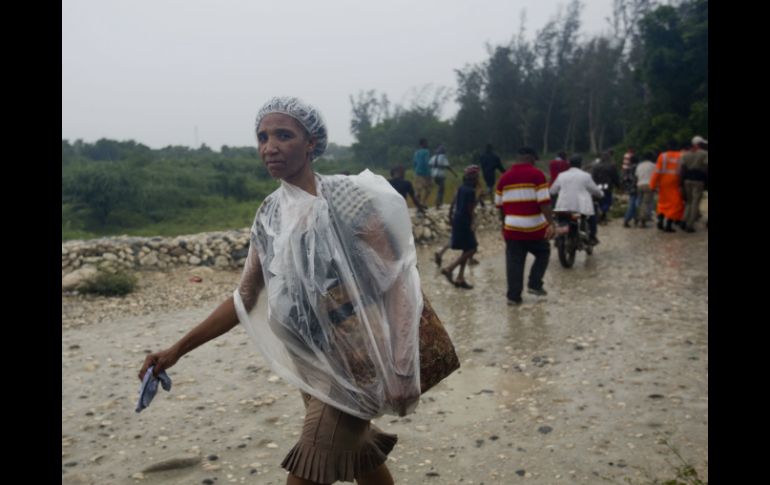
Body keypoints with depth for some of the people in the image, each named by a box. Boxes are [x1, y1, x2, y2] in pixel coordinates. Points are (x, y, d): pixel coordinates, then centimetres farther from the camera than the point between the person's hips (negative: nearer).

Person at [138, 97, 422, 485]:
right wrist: (177, 351, 7)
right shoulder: (268, 215, 3)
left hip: (352, 363, -6)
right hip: (310, 365, 6)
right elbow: (245, 299, 9)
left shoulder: (348, 199, -16)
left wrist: (402, 370, -21)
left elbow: (398, 281, -17)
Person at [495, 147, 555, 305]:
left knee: (514, 262, 7)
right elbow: (544, 201, -15)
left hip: (512, 227, 3)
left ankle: (513, 296, 8)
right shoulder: (536, 174, -7)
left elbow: (499, 204, 14)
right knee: (543, 254, 20)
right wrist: (550, 223, -15)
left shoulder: (504, 177, 8)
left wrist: (504, 221, 27)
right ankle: (534, 284, 12)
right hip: (535, 227, -3)